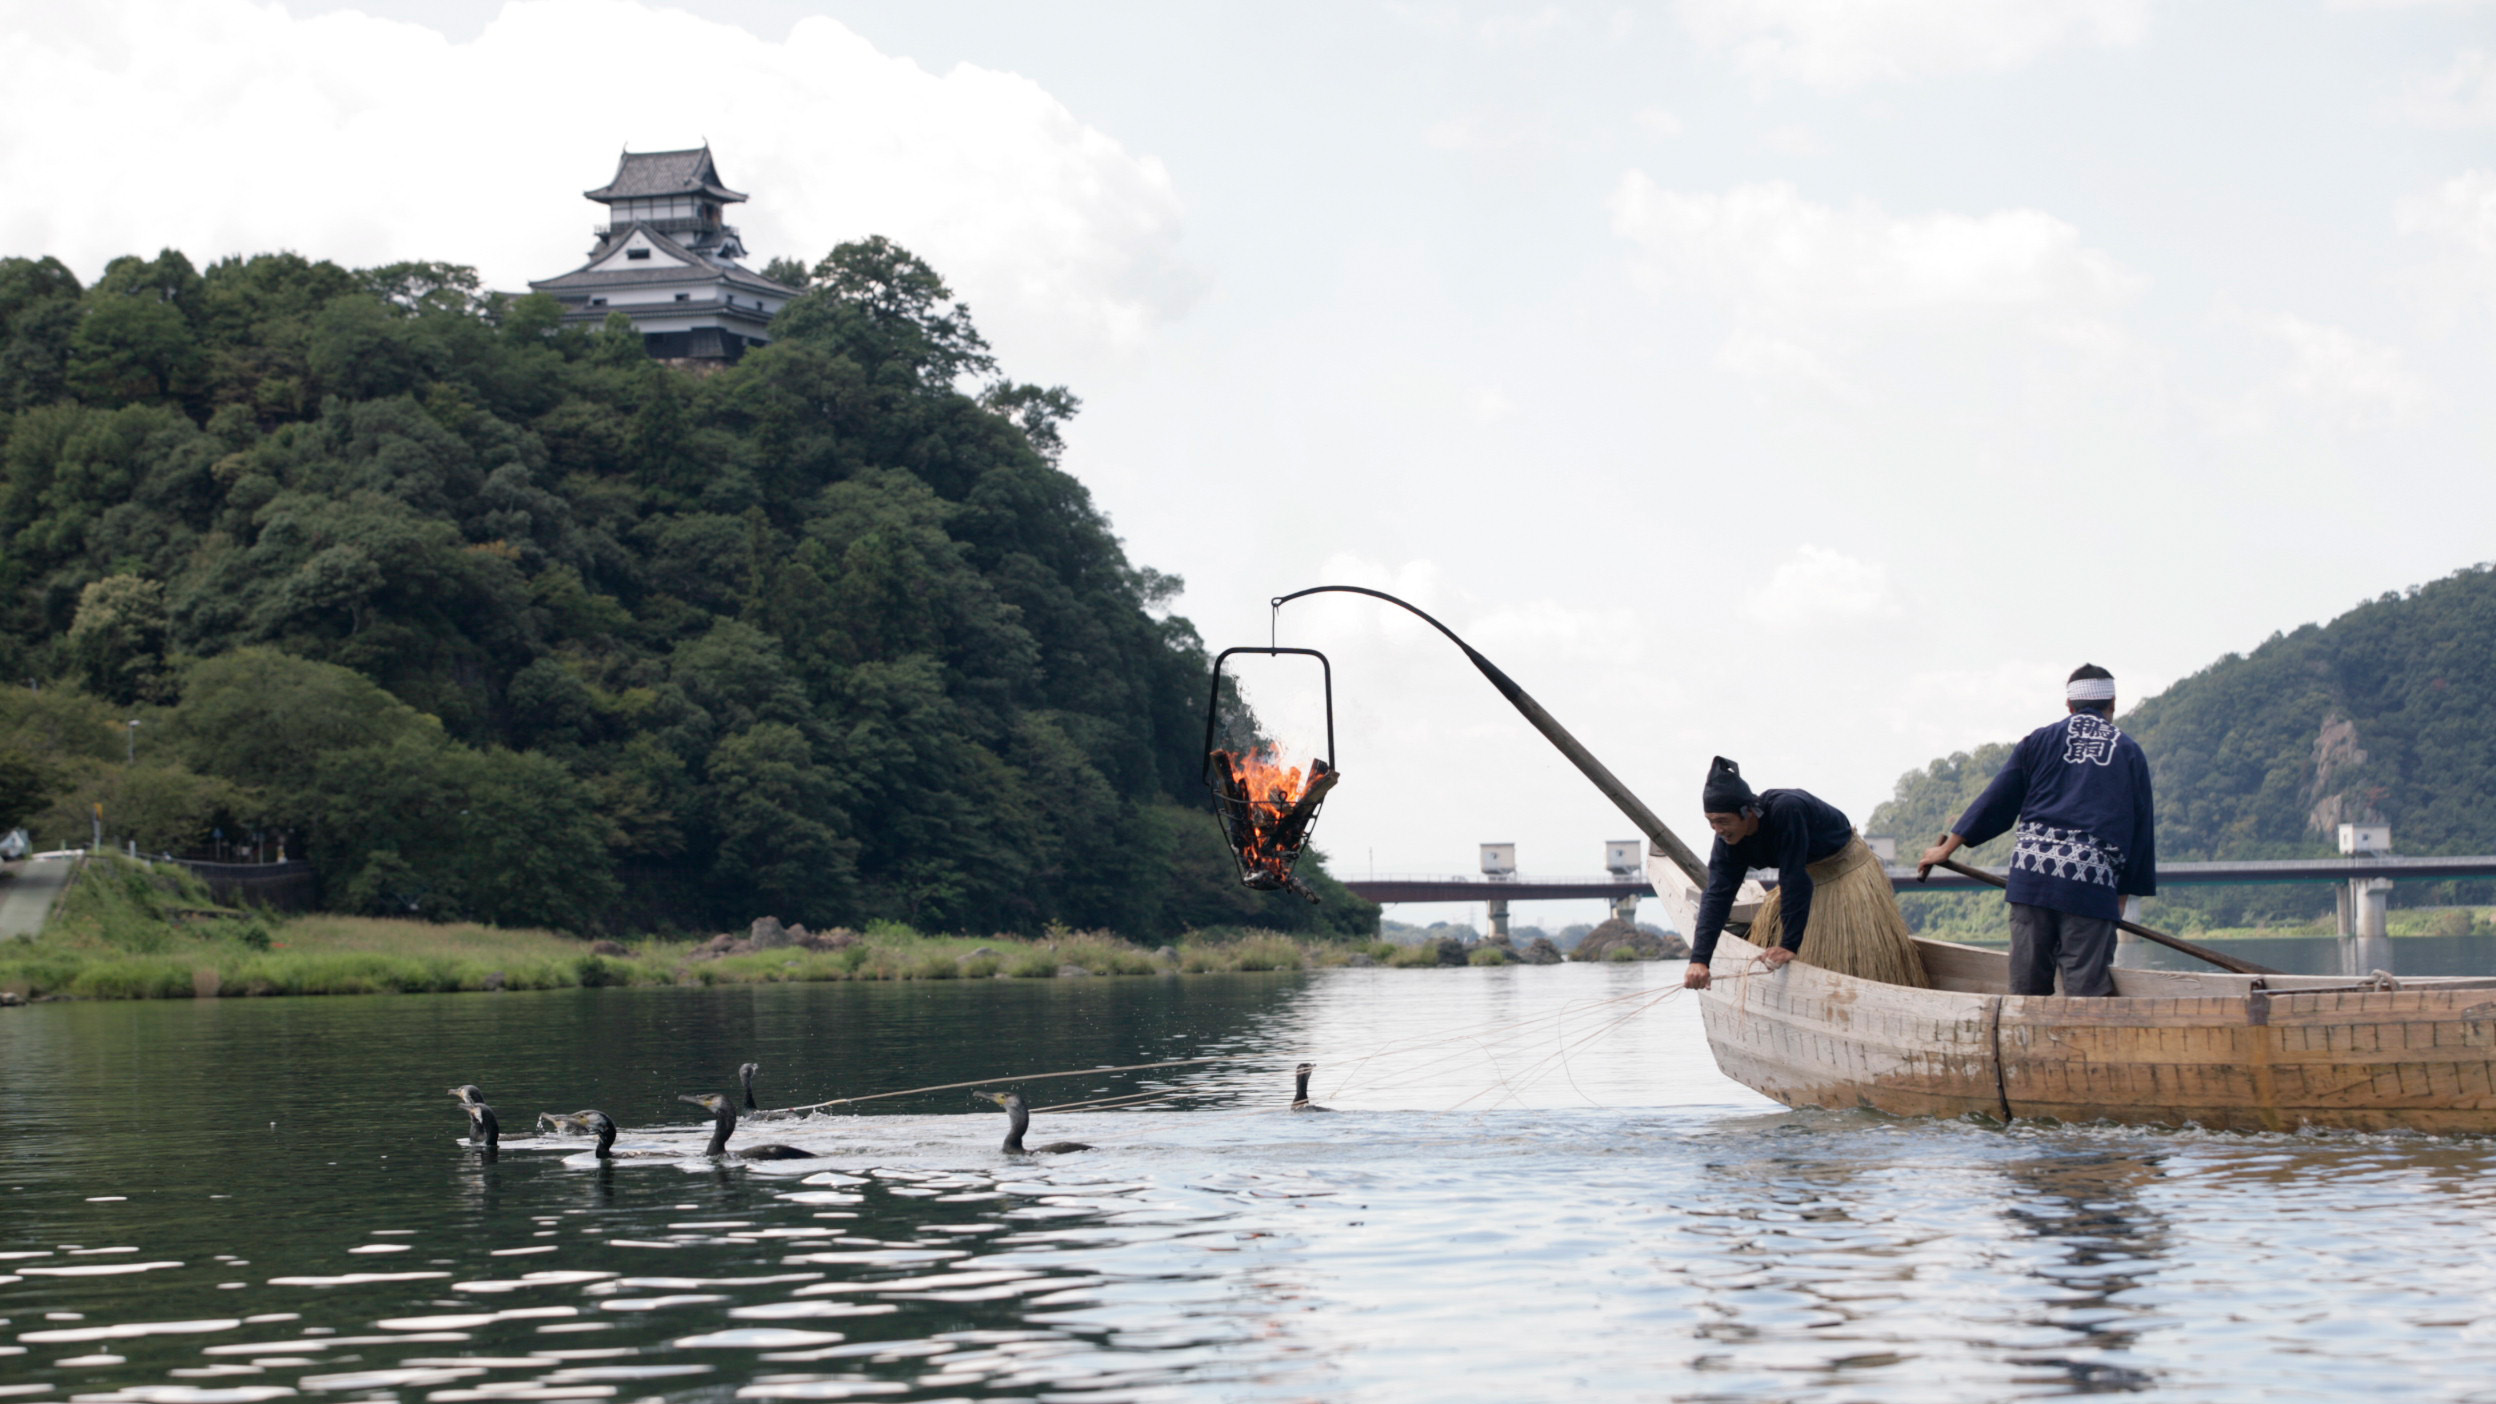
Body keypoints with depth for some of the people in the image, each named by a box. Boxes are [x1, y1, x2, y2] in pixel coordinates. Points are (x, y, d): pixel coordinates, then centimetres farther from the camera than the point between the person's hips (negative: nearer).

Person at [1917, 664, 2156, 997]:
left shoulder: (2041, 739, 13)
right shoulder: (2129, 751, 14)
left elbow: (1997, 799, 13)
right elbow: (2141, 827, 13)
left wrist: (1946, 848, 20)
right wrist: (2124, 893, 17)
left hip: (2032, 871, 1)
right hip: (2092, 882, -1)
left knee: (2028, 985, 4)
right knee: (2086, 986, -4)